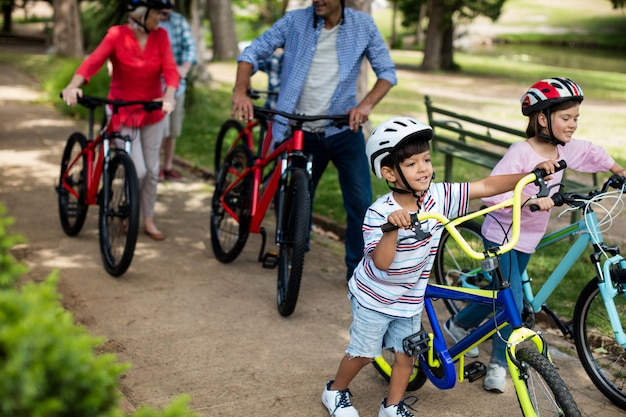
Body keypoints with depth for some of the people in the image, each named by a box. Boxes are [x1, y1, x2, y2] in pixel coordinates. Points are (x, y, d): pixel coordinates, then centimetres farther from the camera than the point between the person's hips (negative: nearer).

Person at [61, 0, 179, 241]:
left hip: (152, 112, 3)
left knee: (151, 169, 9)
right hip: (123, 113, -3)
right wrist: (73, 85, -44)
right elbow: (93, 61, -26)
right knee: (138, 171, -8)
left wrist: (169, 96, -37)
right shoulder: (117, 35, -13)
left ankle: (148, 220, 26)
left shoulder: (160, 36, -5)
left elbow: (170, 69, -16)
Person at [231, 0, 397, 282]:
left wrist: (366, 104, -20)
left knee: (360, 203, -5)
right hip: (302, 133, 0)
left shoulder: (363, 24, -3)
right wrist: (240, 91, -21)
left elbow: (387, 71, -1)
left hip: (344, 130, 0)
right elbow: (253, 52, -2)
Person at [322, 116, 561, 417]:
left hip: (410, 299, 4)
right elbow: (381, 262, -36)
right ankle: (335, 391, 36)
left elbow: (487, 186, -16)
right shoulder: (379, 212, -28)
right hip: (374, 298, -4)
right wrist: (392, 228, -53)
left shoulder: (439, 196, -16)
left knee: (406, 354, 12)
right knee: (364, 353, 11)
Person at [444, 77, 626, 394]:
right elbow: (490, 192, -36)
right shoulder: (521, 152, -26)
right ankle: (498, 363, 10)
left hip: (529, 237, 8)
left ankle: (459, 324, 39)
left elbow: (593, 154, 20)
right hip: (502, 235, -8)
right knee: (513, 302, -12)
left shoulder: (565, 148, -3)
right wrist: (529, 199, -44)